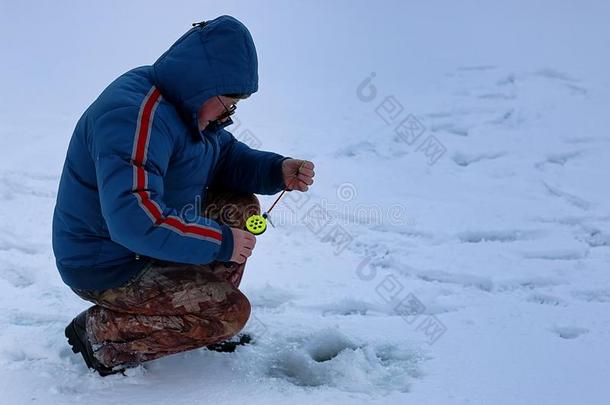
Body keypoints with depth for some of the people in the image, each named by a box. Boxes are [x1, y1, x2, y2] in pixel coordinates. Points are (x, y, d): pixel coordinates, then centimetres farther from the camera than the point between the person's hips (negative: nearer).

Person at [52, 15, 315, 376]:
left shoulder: (185, 103, 3)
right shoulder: (135, 115, -30)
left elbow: (227, 155, 15)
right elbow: (134, 219, -39)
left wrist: (278, 171, -6)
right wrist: (222, 243, -29)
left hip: (152, 240, 10)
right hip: (107, 266, -10)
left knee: (241, 207, 6)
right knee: (230, 312, -16)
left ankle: (208, 314, 14)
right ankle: (100, 332, -5)